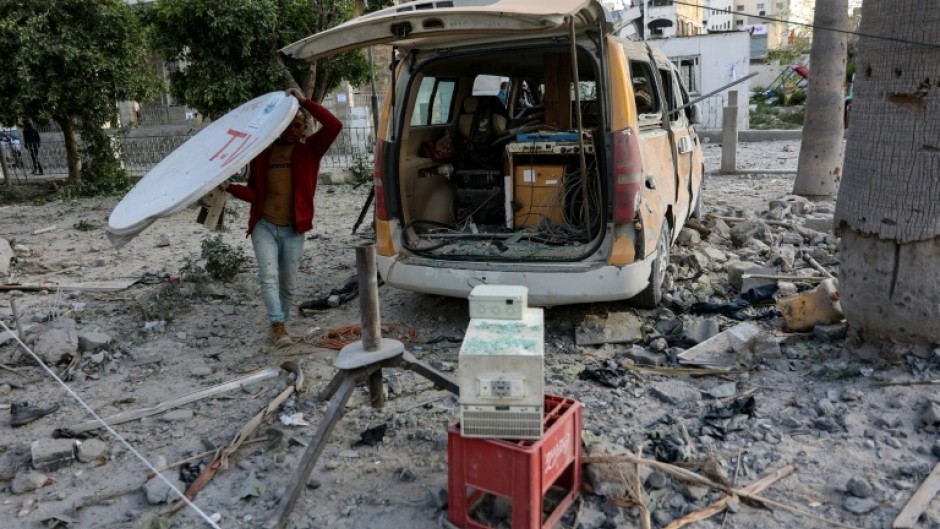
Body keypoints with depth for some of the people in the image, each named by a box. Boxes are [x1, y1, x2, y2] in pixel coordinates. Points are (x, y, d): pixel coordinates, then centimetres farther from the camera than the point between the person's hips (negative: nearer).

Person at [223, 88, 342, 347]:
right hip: (263, 226, 0)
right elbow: (254, 193, 6)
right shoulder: (262, 151, 5)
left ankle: (280, 325, 26)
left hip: (293, 229, 0)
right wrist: (231, 187, -13)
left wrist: (305, 101, -17)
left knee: (288, 283, 9)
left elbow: (334, 126, -16)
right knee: (269, 276, -17)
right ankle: (278, 326, -19)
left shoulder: (309, 149, 1)